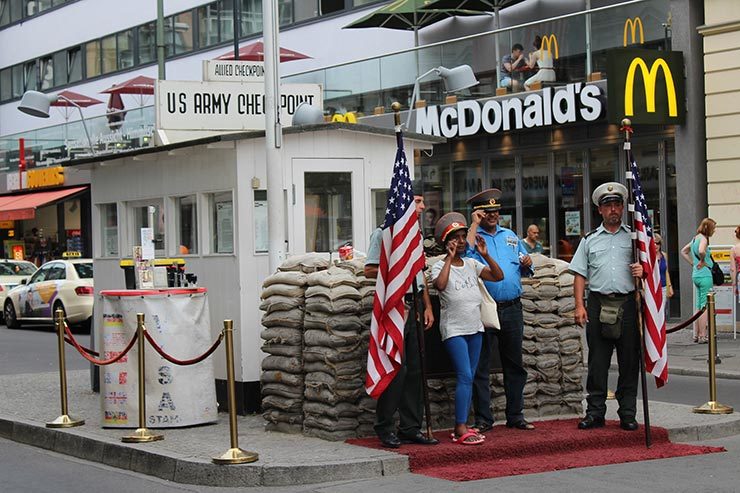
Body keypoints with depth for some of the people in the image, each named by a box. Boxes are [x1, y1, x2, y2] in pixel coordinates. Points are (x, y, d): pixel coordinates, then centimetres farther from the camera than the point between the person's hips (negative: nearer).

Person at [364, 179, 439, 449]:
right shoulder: (383, 233, -4)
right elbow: (370, 270, -8)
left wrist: (428, 306, 18)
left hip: (414, 307, 8)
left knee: (415, 369, 6)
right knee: (396, 369, -9)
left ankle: (411, 428, 12)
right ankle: (385, 429, -1)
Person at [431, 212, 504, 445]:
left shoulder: (472, 264, 10)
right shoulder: (440, 266, -6)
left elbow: (498, 276, 4)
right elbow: (440, 284, -27)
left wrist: (485, 255, -7)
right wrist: (450, 257, -21)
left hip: (475, 328, 6)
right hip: (453, 330, -6)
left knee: (469, 377, 6)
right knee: (465, 376, -15)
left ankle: (461, 427, 10)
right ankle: (461, 428, -15)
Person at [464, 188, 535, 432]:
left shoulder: (510, 236, 17)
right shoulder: (473, 236, 1)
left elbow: (523, 265, 23)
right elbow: (466, 252, -21)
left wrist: (527, 263, 0)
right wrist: (474, 225, -14)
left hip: (512, 309, 5)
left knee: (514, 365, 10)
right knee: (480, 367, 0)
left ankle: (515, 415, 18)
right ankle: (483, 419, 6)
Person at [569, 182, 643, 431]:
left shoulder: (633, 237, 13)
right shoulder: (590, 240, 13)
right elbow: (580, 274, 10)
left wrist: (642, 270, -11)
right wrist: (579, 306, -1)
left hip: (627, 303, 0)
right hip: (598, 303, 0)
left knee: (629, 360, 1)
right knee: (597, 361, 1)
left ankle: (627, 413, 8)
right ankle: (595, 412, 7)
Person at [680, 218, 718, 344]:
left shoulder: (695, 238, 14)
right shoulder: (703, 238, -13)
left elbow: (683, 251, 26)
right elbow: (701, 251, -34)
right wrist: (702, 261, -14)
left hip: (696, 275, 9)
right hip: (705, 275, -9)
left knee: (699, 306, 14)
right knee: (705, 307, -5)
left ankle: (697, 335, 18)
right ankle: (702, 336, -5)